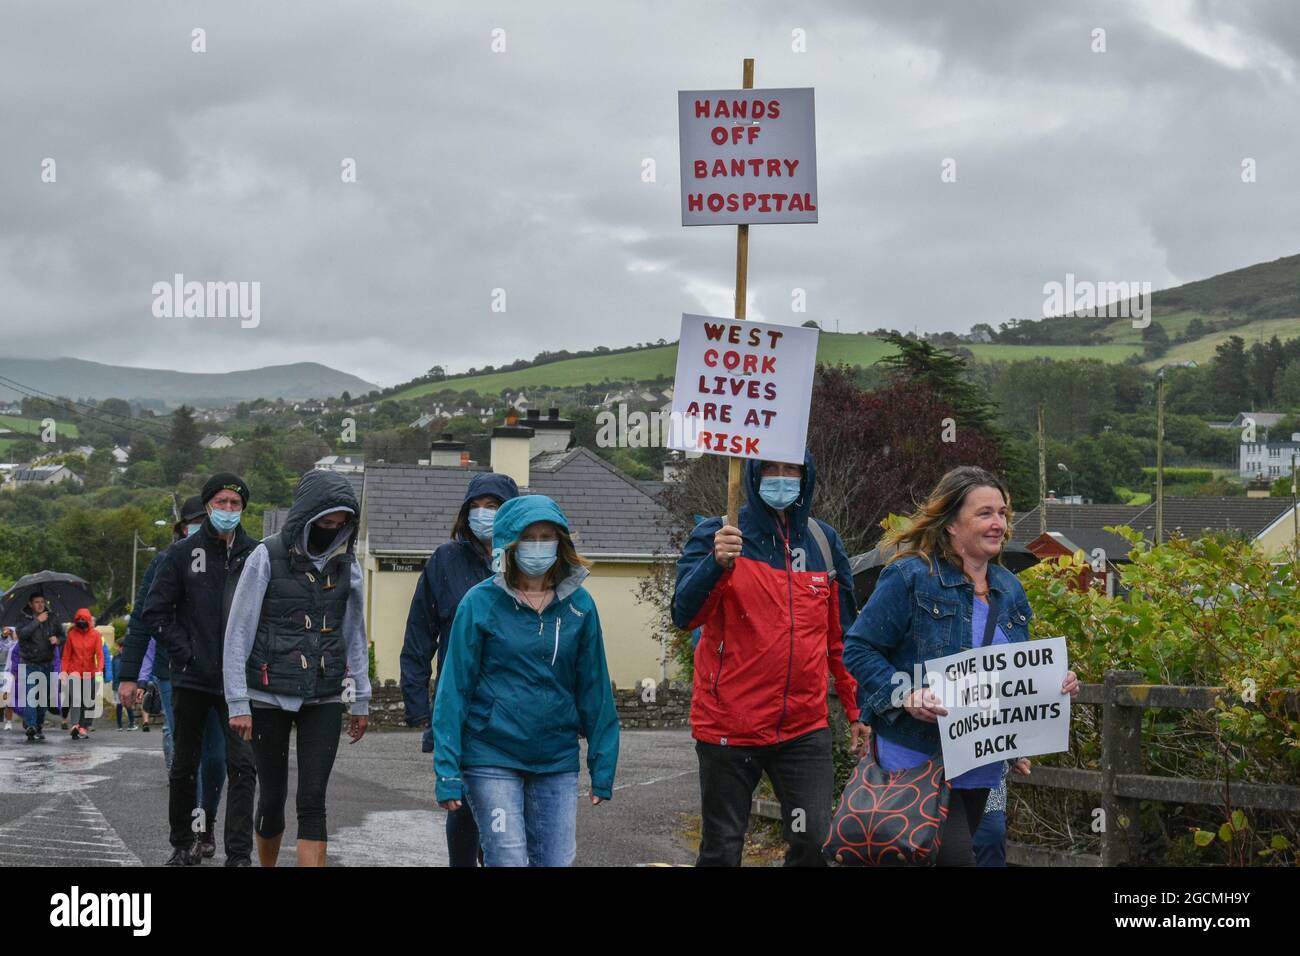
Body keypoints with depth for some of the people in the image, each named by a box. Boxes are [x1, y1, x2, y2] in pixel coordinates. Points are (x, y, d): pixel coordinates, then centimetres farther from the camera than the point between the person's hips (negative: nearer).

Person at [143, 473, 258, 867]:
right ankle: (183, 845, 28)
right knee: (184, 767, 12)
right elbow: (155, 612, 2)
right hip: (192, 679, 0)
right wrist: (184, 653, -7)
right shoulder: (183, 554, 1)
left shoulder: (256, 555, 4)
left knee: (242, 766, -8)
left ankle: (239, 854, -5)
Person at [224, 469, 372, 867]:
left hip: (324, 700, 2)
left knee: (312, 801, -7)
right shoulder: (267, 558, -7)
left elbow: (355, 636, 14)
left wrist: (361, 700, 15)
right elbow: (238, 633, -7)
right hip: (269, 699, -2)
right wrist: (238, 704, -11)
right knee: (273, 796, 7)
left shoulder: (347, 566, 5)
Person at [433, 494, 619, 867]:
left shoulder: (579, 605, 4)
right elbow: (454, 688, -4)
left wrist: (603, 766, 4)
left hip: (557, 761, 3)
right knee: (508, 860, -6)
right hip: (492, 760, -3)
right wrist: (447, 771, -8)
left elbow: (593, 688, 7)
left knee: (556, 860, 4)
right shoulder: (480, 603, -4)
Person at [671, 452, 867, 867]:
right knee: (722, 851, 6)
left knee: (816, 843, -5)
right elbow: (685, 615, -19)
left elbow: (839, 637, 15)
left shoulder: (824, 542, 7)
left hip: (805, 728, 3)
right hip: (728, 726, -3)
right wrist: (717, 563, -35)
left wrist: (856, 709, 12)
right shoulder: (717, 535, -4)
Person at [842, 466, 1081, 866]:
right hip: (918, 755, -7)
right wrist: (905, 695, -25)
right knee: (955, 857, -17)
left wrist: (1055, 683, 1)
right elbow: (858, 649, -11)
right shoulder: (910, 577, -10)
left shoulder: (1009, 589, 12)